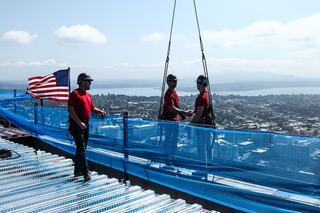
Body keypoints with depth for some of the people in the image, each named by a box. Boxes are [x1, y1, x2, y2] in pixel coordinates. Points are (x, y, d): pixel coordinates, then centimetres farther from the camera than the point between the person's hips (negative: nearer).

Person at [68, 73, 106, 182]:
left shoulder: (88, 95, 15)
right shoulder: (75, 94, -11)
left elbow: (92, 108, 22)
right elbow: (70, 110, -17)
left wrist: (100, 111, 1)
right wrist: (79, 122, -23)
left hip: (85, 125, 9)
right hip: (76, 125, -9)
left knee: (81, 148, 16)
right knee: (81, 149, -10)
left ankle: (78, 170, 28)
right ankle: (86, 173, -9)